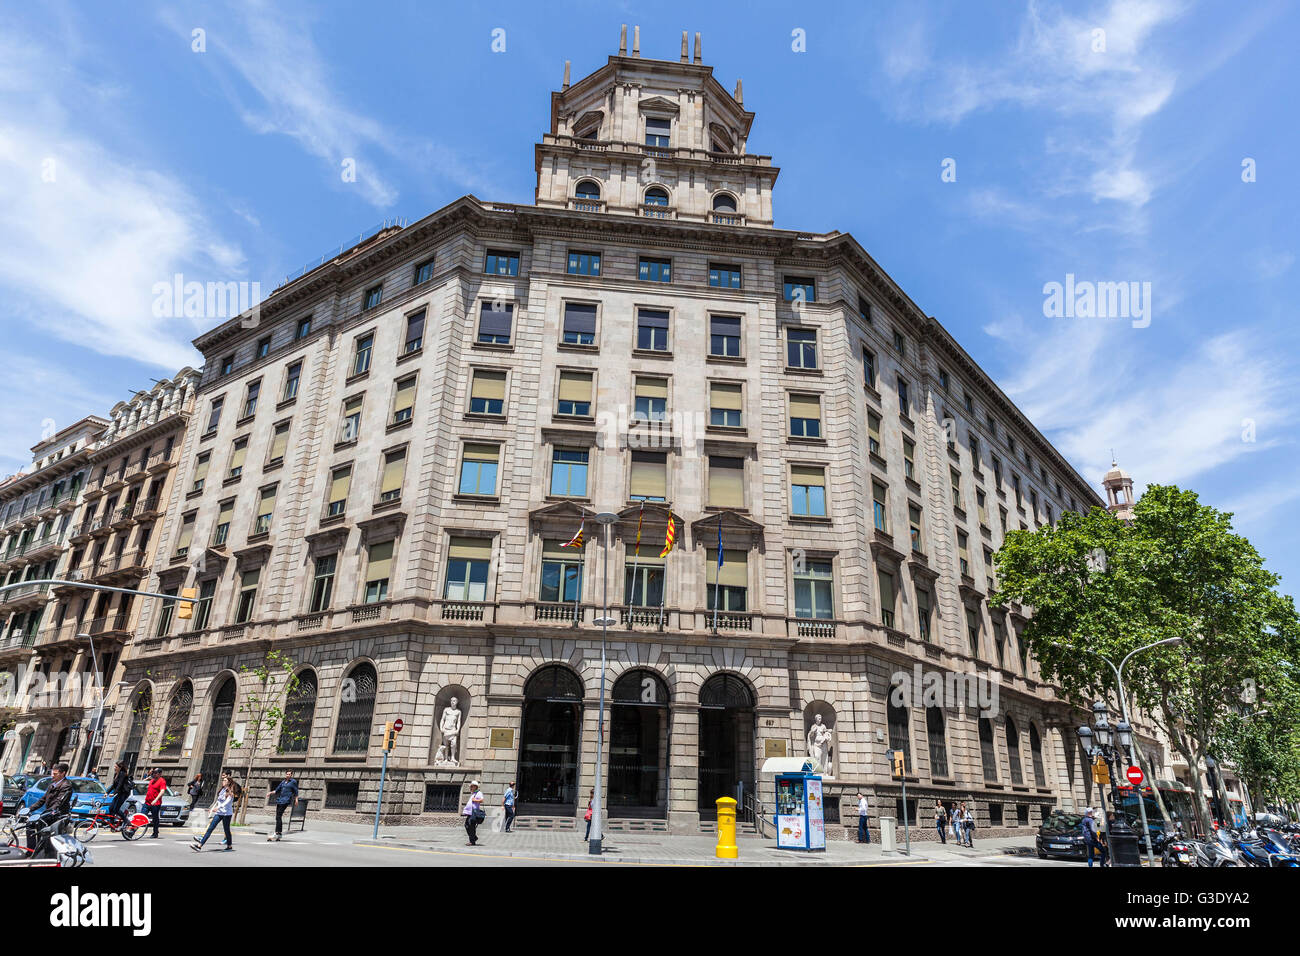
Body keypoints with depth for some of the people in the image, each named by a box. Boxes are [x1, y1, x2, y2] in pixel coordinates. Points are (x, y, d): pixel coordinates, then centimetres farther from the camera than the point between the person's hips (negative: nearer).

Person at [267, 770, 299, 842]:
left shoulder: (293, 781, 3)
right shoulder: (283, 782, 19)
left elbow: (296, 792, 4)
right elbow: (277, 790, 21)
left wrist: (296, 800, -1)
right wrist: (271, 793, 5)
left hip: (286, 800, -7)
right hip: (279, 799, 7)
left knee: (278, 816, -16)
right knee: (278, 817, 7)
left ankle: (277, 834, -17)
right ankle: (280, 833, 15)